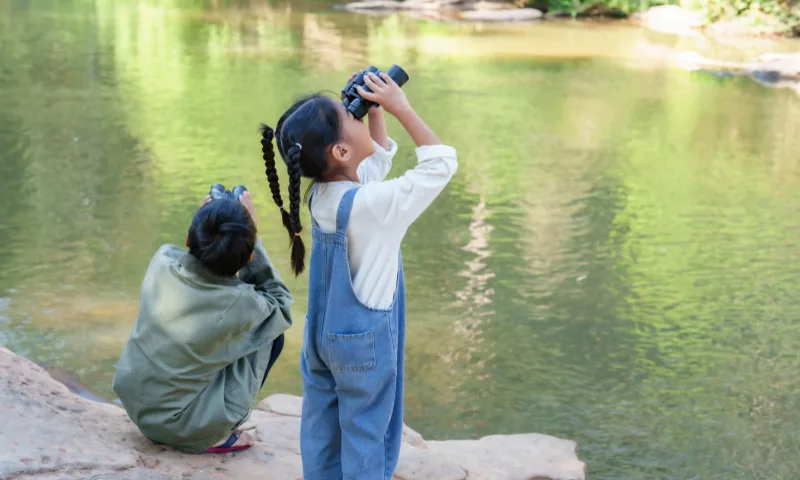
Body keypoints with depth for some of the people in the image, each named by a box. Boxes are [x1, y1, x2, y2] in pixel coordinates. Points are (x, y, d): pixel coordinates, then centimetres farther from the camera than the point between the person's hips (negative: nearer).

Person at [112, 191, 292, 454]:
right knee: (272, 329, 3)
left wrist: (203, 226, 3)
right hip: (184, 428, -5)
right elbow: (280, 300, -1)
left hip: (134, 403, 5)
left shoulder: (162, 259, -15)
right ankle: (217, 436, 7)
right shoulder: (240, 304, -26)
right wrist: (251, 239, -8)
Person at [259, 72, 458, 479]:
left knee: (321, 433, 16)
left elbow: (377, 161, 15)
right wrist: (400, 108, -18)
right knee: (366, 438, 6)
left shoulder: (321, 194, -3)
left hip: (322, 337, 7)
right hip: (364, 342, -7)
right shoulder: (372, 203, -26)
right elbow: (440, 164, -20)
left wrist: (375, 111, 4)